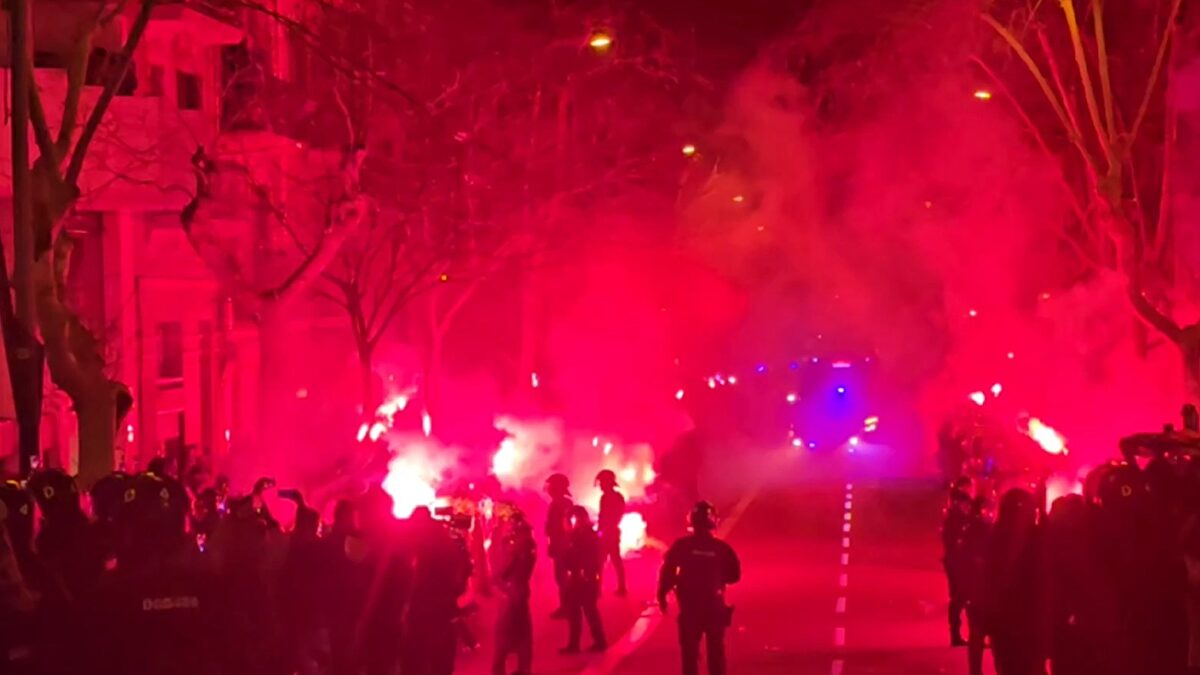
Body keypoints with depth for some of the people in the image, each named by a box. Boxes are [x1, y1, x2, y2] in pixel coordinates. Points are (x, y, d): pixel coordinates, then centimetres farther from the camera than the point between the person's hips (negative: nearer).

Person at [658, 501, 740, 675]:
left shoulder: (681, 545, -10)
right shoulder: (721, 547, -7)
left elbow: (667, 571, -13)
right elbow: (734, 575, -1)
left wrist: (662, 595, -4)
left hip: (689, 605, -1)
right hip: (714, 605, 1)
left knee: (690, 650, 9)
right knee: (716, 650, 15)